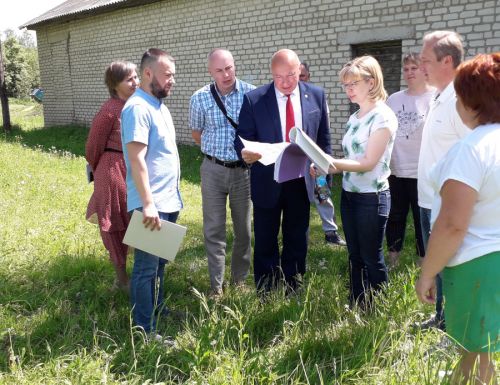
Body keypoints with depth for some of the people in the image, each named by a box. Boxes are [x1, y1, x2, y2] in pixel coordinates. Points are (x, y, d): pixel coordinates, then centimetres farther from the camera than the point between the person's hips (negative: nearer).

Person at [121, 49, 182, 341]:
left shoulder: (159, 105, 13)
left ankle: (157, 308, 36)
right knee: (147, 266, -1)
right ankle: (145, 330, 9)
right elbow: (136, 158, -23)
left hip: (168, 201, 9)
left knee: (159, 262, 20)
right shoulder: (138, 108, -17)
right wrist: (148, 203, -28)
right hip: (151, 205, -9)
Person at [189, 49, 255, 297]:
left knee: (243, 227, 12)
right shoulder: (200, 98, -5)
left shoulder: (251, 93, -8)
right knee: (214, 230, 4)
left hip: (242, 169, 0)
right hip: (213, 170, 0)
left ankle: (240, 278, 30)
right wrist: (216, 151, 11)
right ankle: (216, 285, 15)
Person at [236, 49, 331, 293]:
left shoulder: (316, 96, -1)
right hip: (267, 183, -2)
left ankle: (292, 295, 32)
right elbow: (242, 138, -5)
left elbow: (323, 140, 6)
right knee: (265, 243, 10)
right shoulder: (253, 99, -9)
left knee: (297, 243, 15)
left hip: (302, 183, 2)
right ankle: (265, 296, 27)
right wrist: (246, 152, -30)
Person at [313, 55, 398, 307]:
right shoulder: (354, 117, 10)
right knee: (355, 256, 16)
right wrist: (327, 166, -4)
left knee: (371, 258, 6)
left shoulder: (383, 117, -13)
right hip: (348, 194, 7)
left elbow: (368, 162, -19)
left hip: (372, 197, -7)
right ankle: (355, 306, 29)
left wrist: (332, 163, -29)